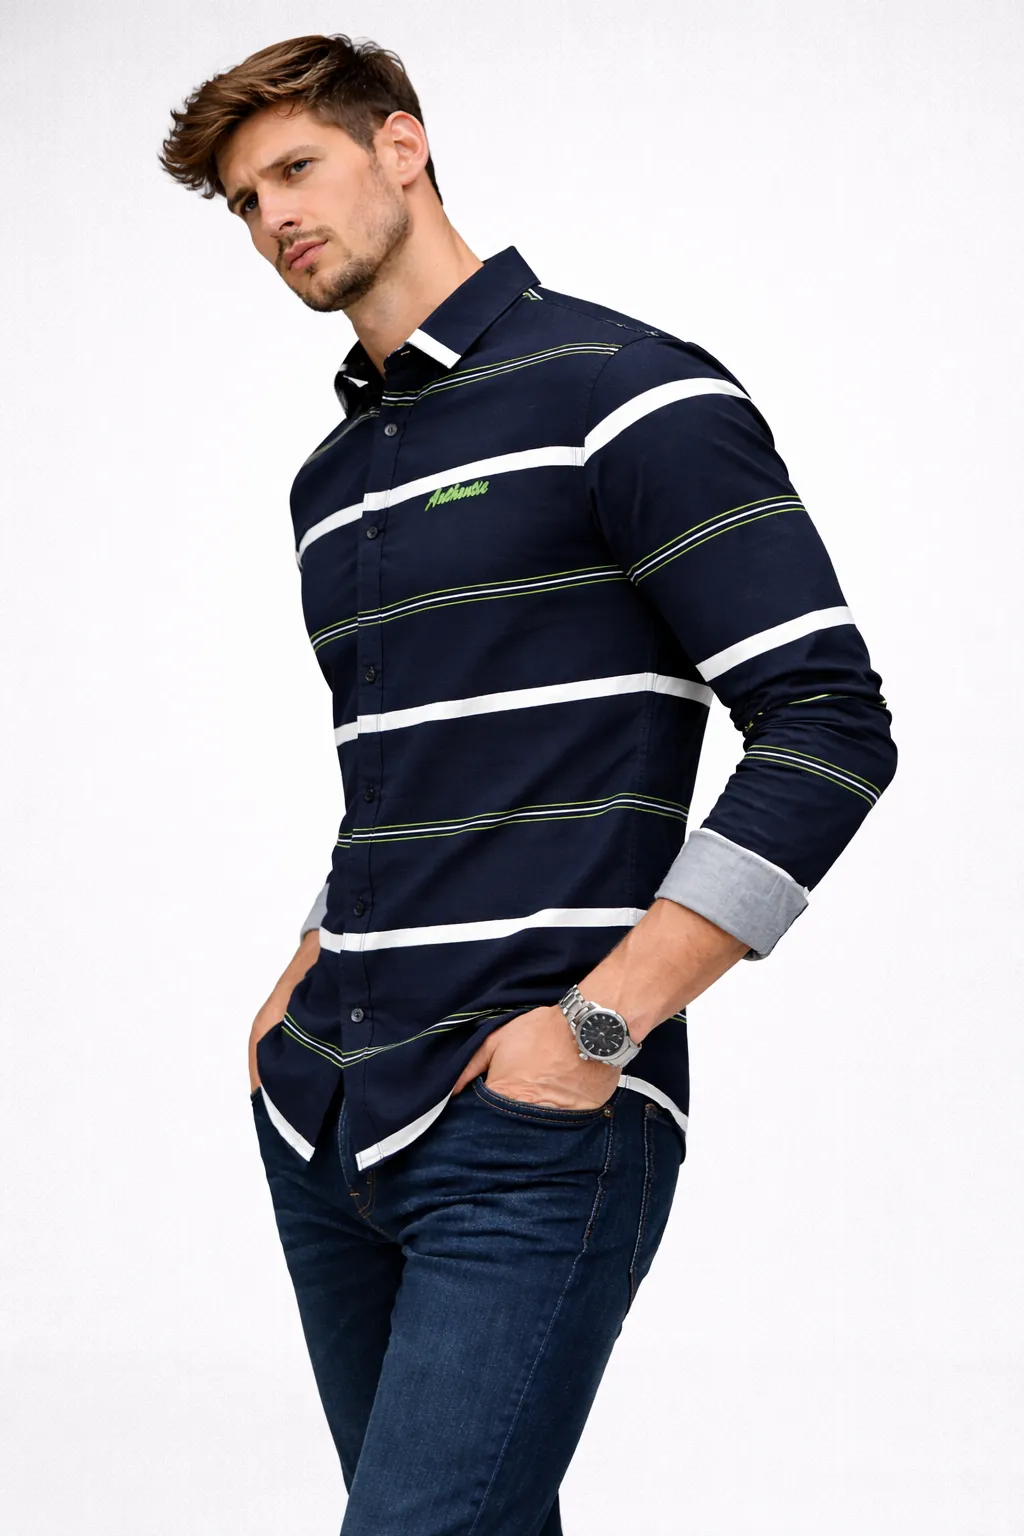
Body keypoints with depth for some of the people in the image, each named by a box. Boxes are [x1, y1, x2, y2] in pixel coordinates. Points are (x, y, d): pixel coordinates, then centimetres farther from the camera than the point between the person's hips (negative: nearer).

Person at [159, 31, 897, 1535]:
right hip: (325, 1121, 7)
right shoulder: (329, 479, 19)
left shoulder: (621, 391, -5)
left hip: (527, 1130, -7)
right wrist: (312, 976, 14)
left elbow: (829, 724, -12)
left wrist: (599, 1025, -16)